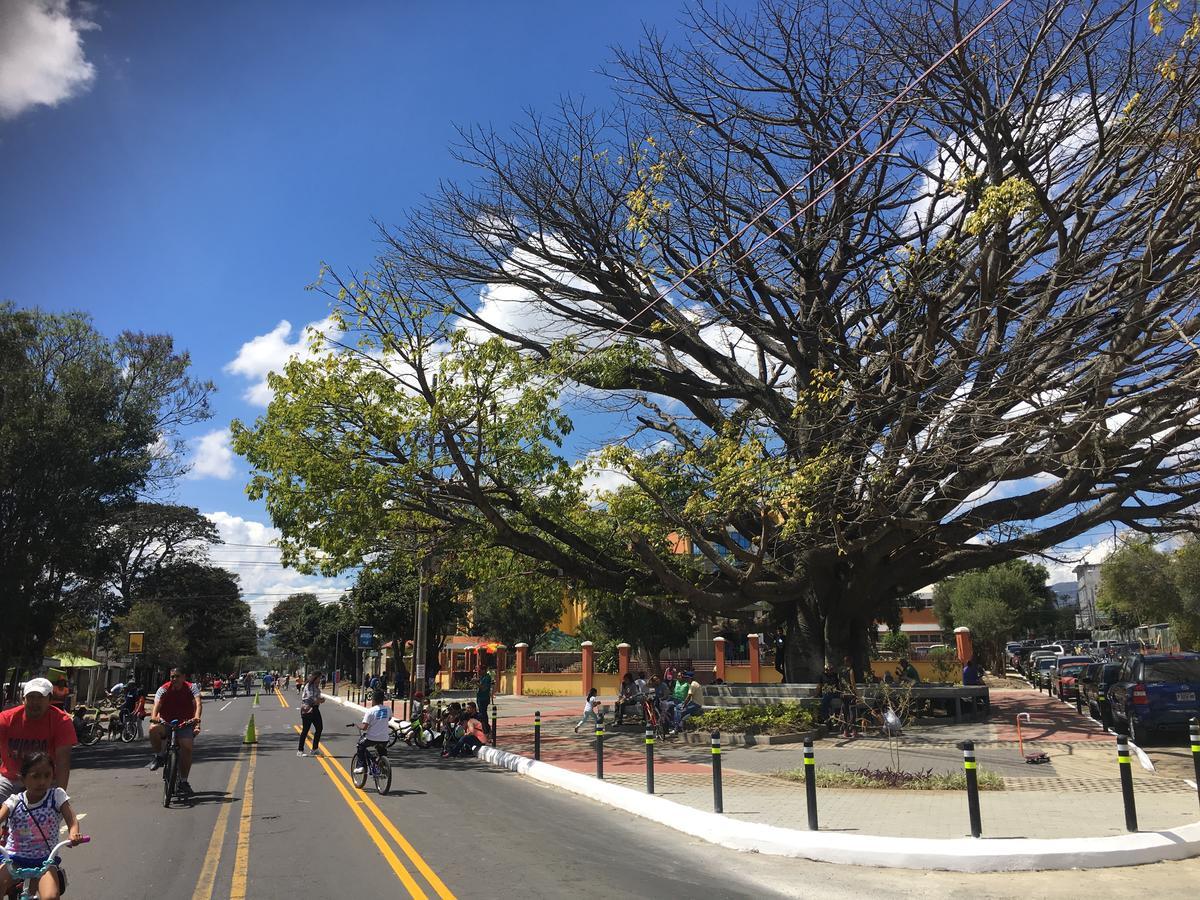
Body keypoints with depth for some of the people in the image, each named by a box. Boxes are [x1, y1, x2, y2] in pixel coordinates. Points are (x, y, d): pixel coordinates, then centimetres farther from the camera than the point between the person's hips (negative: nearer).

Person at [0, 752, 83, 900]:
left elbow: (72, 821, -12)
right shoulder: (14, 801, -2)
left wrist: (73, 835, -35)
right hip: (14, 858, 2)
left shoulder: (57, 795, -6)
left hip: (45, 859, -2)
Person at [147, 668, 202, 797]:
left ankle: (183, 781, -3)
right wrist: (154, 717, -46)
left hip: (185, 723, 0)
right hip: (166, 722, 1)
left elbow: (198, 703, -24)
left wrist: (196, 718, -43)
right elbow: (157, 704, -24)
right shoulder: (163, 689, -9)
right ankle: (159, 756, -7)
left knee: (187, 747, -18)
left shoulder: (191, 688, -10)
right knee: (153, 729, -31)